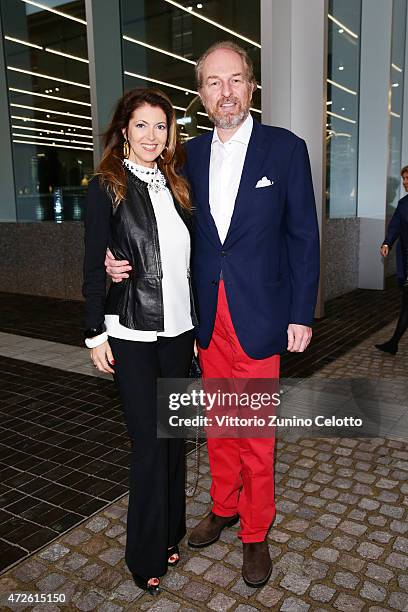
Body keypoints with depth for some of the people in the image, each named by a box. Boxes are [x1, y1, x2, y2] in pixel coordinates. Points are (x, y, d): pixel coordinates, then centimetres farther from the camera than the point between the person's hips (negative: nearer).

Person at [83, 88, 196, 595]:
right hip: (131, 333, -5)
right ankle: (146, 556, 19)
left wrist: (197, 324, 12)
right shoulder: (107, 187, -3)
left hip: (177, 329, 5)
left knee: (173, 433, 13)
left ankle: (170, 531, 33)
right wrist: (96, 333, -7)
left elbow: (187, 262, 12)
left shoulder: (176, 188, 10)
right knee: (149, 441, -1)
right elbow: (94, 265, -5)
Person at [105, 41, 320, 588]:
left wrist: (301, 314, -6)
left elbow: (303, 236, -3)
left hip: (259, 316, -4)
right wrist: (125, 257, -7)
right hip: (208, 316, 4)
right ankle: (223, 507, 40)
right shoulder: (192, 154, 7)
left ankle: (255, 533, 27)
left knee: (256, 431, 6)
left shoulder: (285, 148, -4)